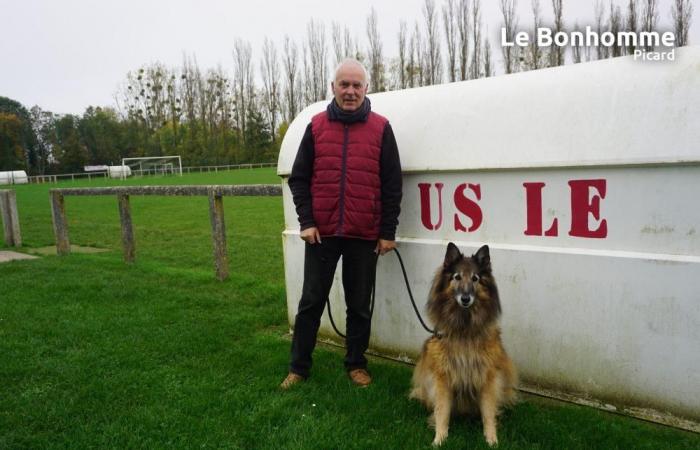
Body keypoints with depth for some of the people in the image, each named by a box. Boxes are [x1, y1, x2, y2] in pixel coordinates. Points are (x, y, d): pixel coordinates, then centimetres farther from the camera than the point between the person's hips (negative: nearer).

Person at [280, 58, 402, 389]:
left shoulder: (380, 128, 2)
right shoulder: (316, 126, 5)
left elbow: (392, 185, 2)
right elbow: (299, 179, 6)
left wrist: (388, 232, -1)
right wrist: (306, 222, -4)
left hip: (364, 236, 0)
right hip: (321, 233, 1)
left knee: (359, 305, 11)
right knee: (311, 301, 10)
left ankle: (356, 364, 29)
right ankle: (298, 367, 24)